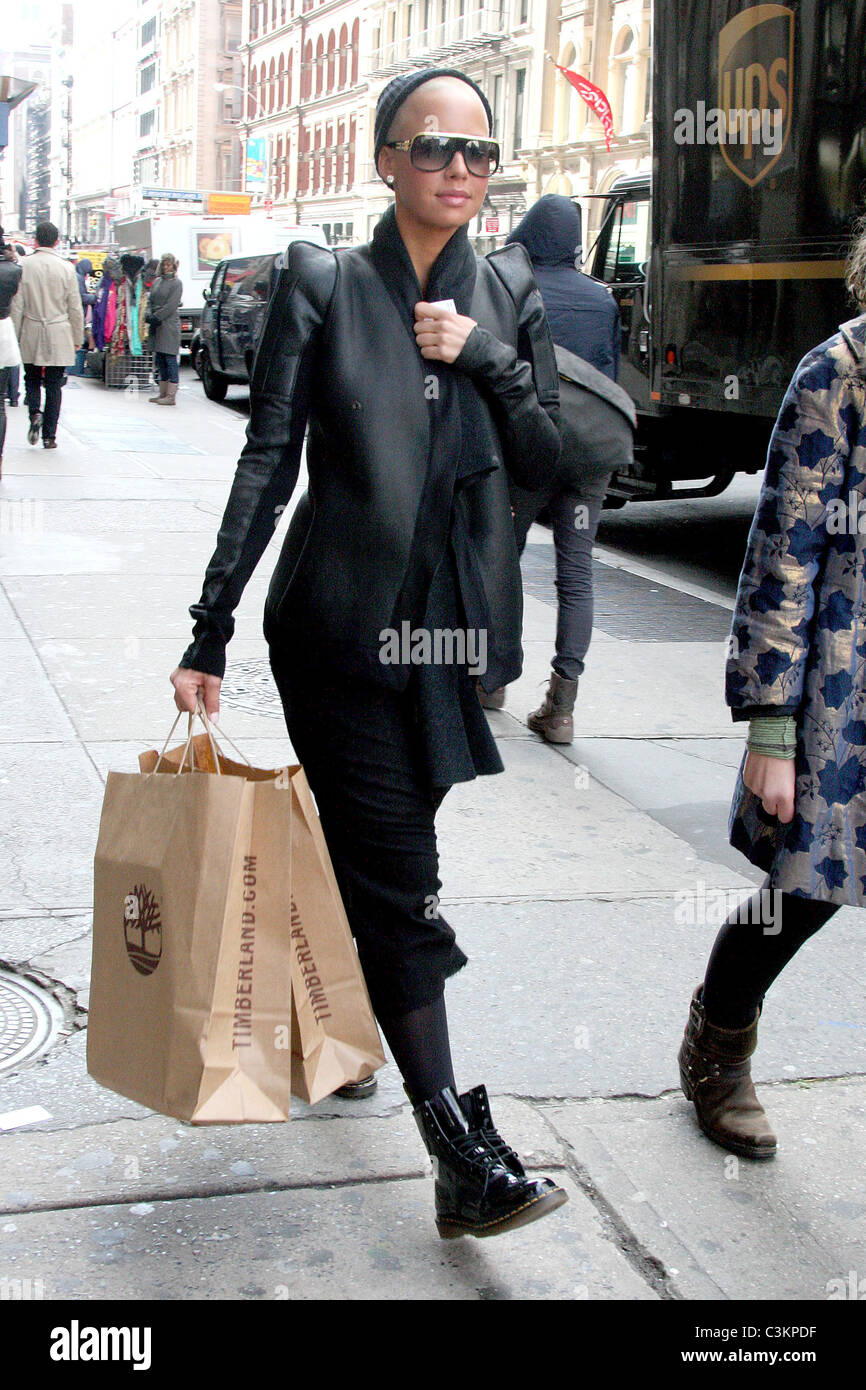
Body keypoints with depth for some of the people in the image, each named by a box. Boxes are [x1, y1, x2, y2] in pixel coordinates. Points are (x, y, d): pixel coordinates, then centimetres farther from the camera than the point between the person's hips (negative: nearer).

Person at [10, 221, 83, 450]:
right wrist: (77, 339, 9)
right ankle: (49, 436, 5)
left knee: (31, 378, 17)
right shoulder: (66, 268, -5)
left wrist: (15, 336, 4)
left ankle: (35, 412, -9)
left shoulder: (24, 266, -5)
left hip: (30, 335, 0)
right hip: (59, 336, 0)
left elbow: (16, 305, -4)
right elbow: (75, 308, -1)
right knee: (53, 385, 5)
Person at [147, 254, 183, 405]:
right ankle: (163, 393, 14)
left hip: (170, 324, -7)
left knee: (170, 359, -8)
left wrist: (156, 317, -14)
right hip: (157, 325, 7)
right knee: (160, 359, 9)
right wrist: (149, 315, -2)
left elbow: (171, 305, -12)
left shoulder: (176, 283, -4)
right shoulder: (157, 281, 16)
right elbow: (150, 300, 16)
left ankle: (171, 395, -9)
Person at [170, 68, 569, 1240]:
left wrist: (483, 359, -10)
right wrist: (209, 632, -6)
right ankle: (462, 1152, -5)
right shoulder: (323, 284, -2)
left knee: (377, 852, 15)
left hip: (455, 621, 4)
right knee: (397, 877, -7)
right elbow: (268, 461, -4)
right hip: (341, 617, -4)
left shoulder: (509, 293, 8)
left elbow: (544, 458, 8)